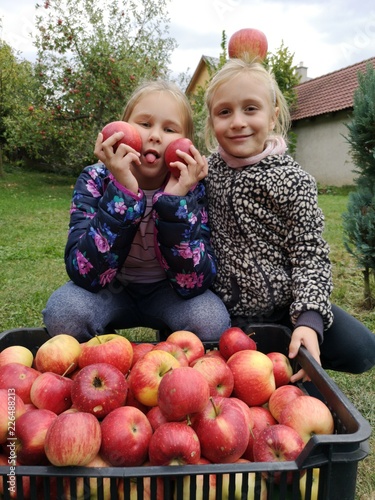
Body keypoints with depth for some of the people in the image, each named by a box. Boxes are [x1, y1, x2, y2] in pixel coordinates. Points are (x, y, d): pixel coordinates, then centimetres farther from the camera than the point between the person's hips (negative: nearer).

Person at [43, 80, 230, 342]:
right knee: (63, 309, -29)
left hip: (168, 292, 1)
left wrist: (177, 200, -36)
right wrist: (122, 192, -38)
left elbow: (193, 284, -26)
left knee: (210, 319, -29)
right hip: (111, 291, 0)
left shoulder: (191, 186, -18)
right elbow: (86, 275, -30)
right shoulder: (95, 180, -18)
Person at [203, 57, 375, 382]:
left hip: (284, 305, -1)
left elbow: (310, 256, -12)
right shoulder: (206, 170, -2)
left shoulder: (293, 181, -11)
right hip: (224, 308, 2)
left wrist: (309, 319, -23)